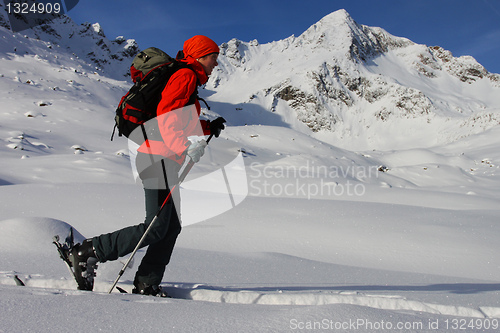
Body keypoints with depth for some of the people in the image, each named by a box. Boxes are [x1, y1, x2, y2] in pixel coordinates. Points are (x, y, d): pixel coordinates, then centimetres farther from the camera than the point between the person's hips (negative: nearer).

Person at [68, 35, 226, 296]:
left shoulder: (188, 80, 24)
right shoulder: (186, 76, -6)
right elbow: (165, 114, -21)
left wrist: (209, 128, 17)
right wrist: (185, 145, -31)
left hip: (164, 160, 10)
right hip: (158, 158, -10)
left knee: (172, 227, 8)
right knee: (156, 228, -10)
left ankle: (146, 285, 11)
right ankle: (89, 252, -2)